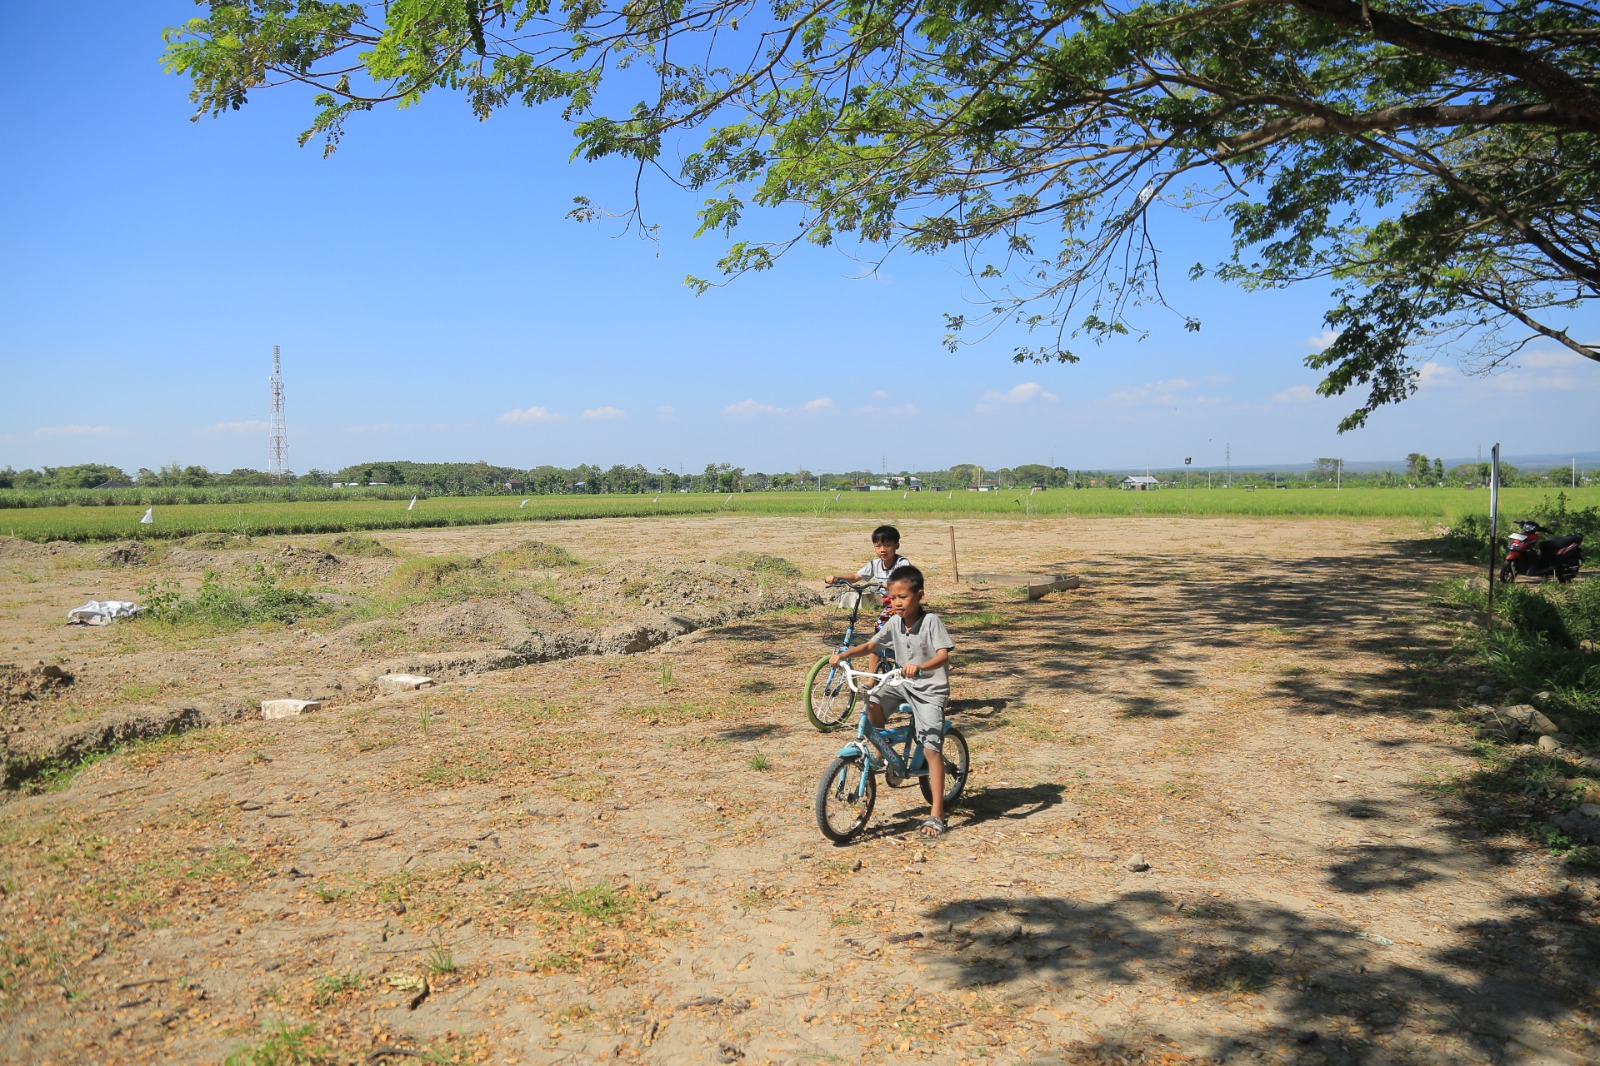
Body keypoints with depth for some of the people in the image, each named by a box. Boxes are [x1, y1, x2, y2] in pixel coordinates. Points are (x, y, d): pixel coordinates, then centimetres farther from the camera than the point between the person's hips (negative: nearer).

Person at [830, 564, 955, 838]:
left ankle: (936, 814, -6)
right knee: (871, 699, -21)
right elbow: (870, 644, 8)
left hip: (930, 690, -6)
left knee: (932, 748, -11)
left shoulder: (931, 621, -17)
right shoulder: (895, 622, 0)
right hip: (904, 685, 6)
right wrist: (844, 654, -8)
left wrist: (920, 667, -46)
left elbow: (943, 654, -28)